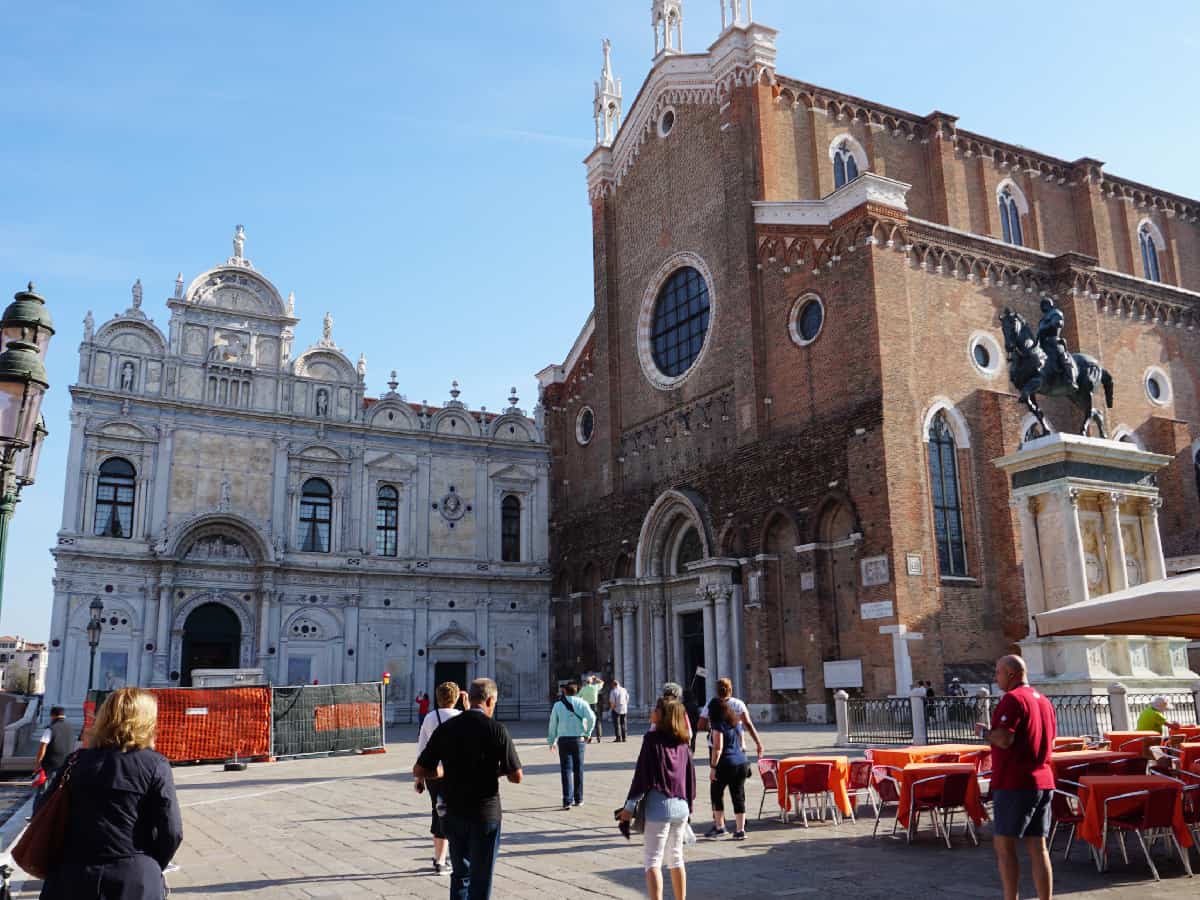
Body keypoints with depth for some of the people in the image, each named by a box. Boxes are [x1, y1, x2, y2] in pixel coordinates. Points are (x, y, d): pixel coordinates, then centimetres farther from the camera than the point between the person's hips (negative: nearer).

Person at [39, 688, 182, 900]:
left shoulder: (76, 762, 2)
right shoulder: (155, 765, -7)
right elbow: (171, 832, -11)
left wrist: (59, 870, 18)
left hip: (74, 877, 3)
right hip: (134, 882, -3)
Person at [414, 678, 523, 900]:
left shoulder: (445, 728, -1)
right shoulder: (496, 730, -12)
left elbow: (419, 771, 1)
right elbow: (516, 777, -11)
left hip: (453, 813, 4)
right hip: (485, 814, -4)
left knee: (460, 875, 21)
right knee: (480, 881, 7)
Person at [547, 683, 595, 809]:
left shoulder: (558, 705, 3)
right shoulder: (582, 703, 2)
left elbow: (553, 724, 6)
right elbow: (591, 717, -13)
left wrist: (551, 741, 14)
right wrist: (587, 733, -3)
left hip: (563, 740, -1)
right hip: (578, 739, 1)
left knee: (566, 770, 0)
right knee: (578, 769, 12)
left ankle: (567, 800, -8)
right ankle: (578, 799, 19)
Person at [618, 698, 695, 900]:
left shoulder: (652, 738, -10)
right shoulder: (682, 743, 8)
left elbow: (642, 774, -12)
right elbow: (690, 777, 13)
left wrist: (630, 805, -7)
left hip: (659, 806, -6)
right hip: (681, 807, 6)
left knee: (652, 860, -2)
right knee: (676, 859, 19)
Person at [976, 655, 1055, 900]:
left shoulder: (1013, 699, -13)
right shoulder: (1044, 701, 14)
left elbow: (1003, 739, -22)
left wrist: (984, 732, -4)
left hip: (1014, 783, -8)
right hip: (1043, 781, 8)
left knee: (1004, 846, 1)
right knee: (1038, 848, 8)